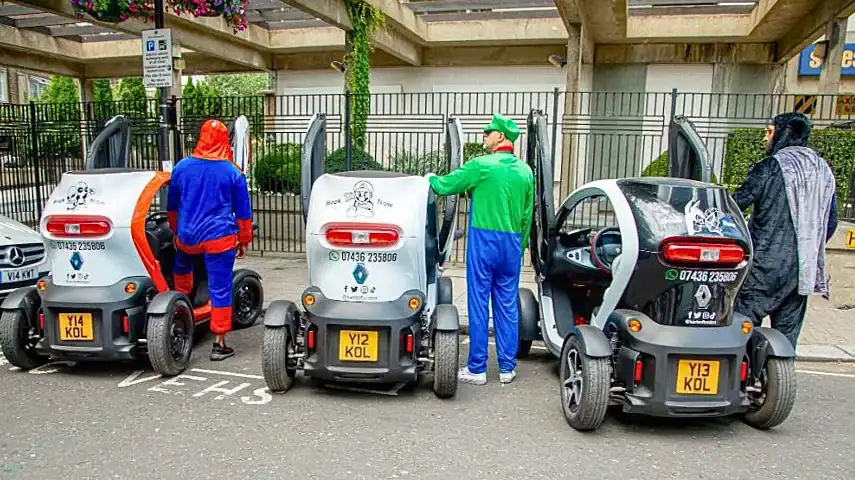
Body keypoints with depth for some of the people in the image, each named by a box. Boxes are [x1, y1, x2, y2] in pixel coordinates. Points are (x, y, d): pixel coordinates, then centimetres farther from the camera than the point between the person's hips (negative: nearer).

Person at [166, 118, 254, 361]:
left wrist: (176, 230, 28)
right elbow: (243, 212, 1)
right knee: (220, 290, 1)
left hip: (187, 236, 3)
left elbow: (172, 206, 14)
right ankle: (219, 344, 5)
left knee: (182, 267, 35)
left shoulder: (182, 167, 3)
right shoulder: (233, 172, -4)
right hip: (220, 238, -3)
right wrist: (244, 241, 10)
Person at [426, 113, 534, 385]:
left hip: (484, 240, -5)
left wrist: (431, 178, 20)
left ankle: (477, 369, 7)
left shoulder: (481, 165, -8)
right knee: (508, 306, 10)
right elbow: (527, 214, 13)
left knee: (479, 304, 1)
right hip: (512, 243, 5)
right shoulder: (525, 171, 8)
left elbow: (445, 186, -2)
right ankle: (507, 368, 17)